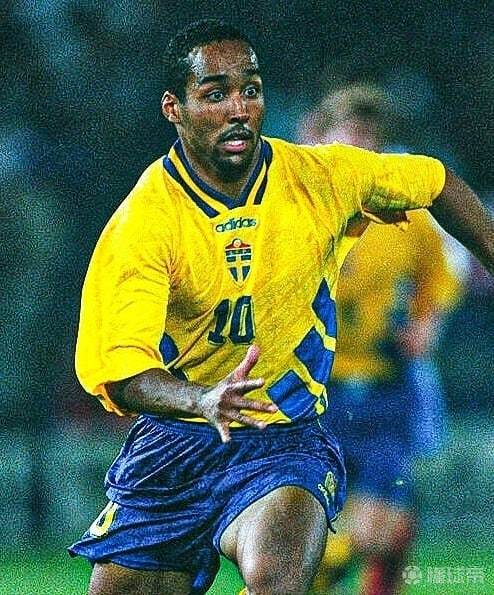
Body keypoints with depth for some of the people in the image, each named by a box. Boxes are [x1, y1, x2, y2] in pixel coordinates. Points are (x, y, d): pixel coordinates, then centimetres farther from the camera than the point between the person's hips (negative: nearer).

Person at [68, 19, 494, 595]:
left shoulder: (321, 177, -6)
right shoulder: (143, 223, -15)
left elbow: (435, 181, 15)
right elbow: (119, 372, -25)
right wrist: (203, 400, -43)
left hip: (288, 438, -1)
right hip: (174, 438, 1)